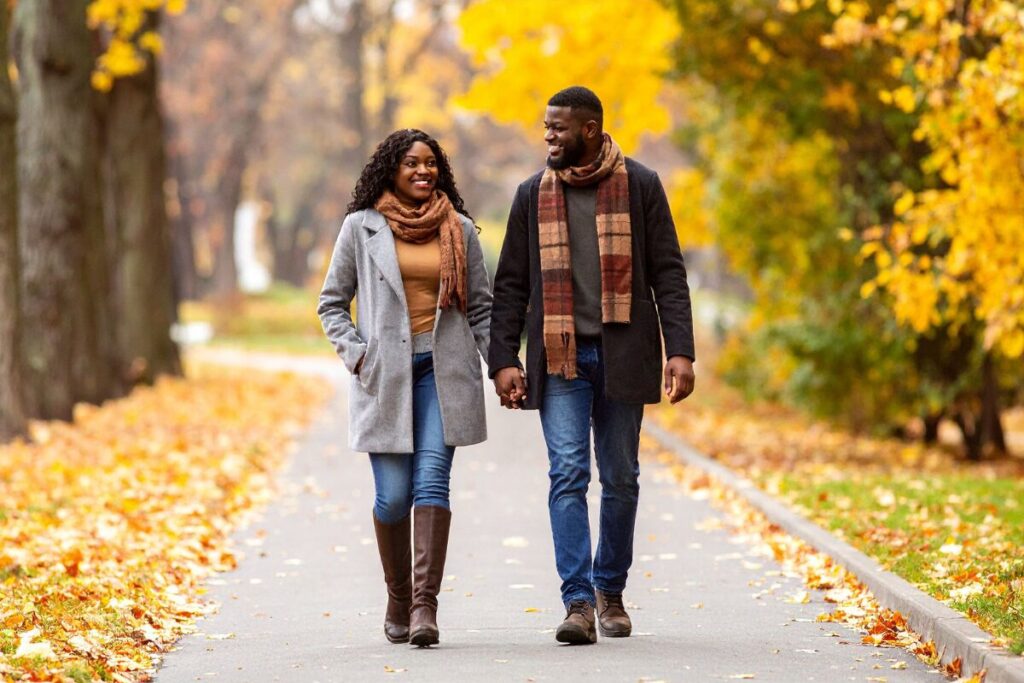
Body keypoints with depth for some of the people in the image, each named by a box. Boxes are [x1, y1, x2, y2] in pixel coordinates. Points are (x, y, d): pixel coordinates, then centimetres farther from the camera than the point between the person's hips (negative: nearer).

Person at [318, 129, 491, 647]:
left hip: (443, 371, 1)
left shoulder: (460, 230, 10)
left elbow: (481, 307, 14)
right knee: (393, 495, -3)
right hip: (385, 374, -1)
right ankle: (397, 600, 17)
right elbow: (331, 303, 10)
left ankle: (425, 604, -18)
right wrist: (355, 354, -2)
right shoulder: (362, 228, 5)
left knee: (432, 481, -12)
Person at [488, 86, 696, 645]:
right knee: (568, 474, -10)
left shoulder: (640, 186, 3)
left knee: (620, 478, 7)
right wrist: (503, 359, -1)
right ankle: (578, 600, -12)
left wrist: (680, 350, -8)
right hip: (559, 359, 1)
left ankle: (610, 589, 23)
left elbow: (668, 274, 1)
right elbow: (511, 284, 8)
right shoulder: (532, 195, 8)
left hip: (621, 356, 0)